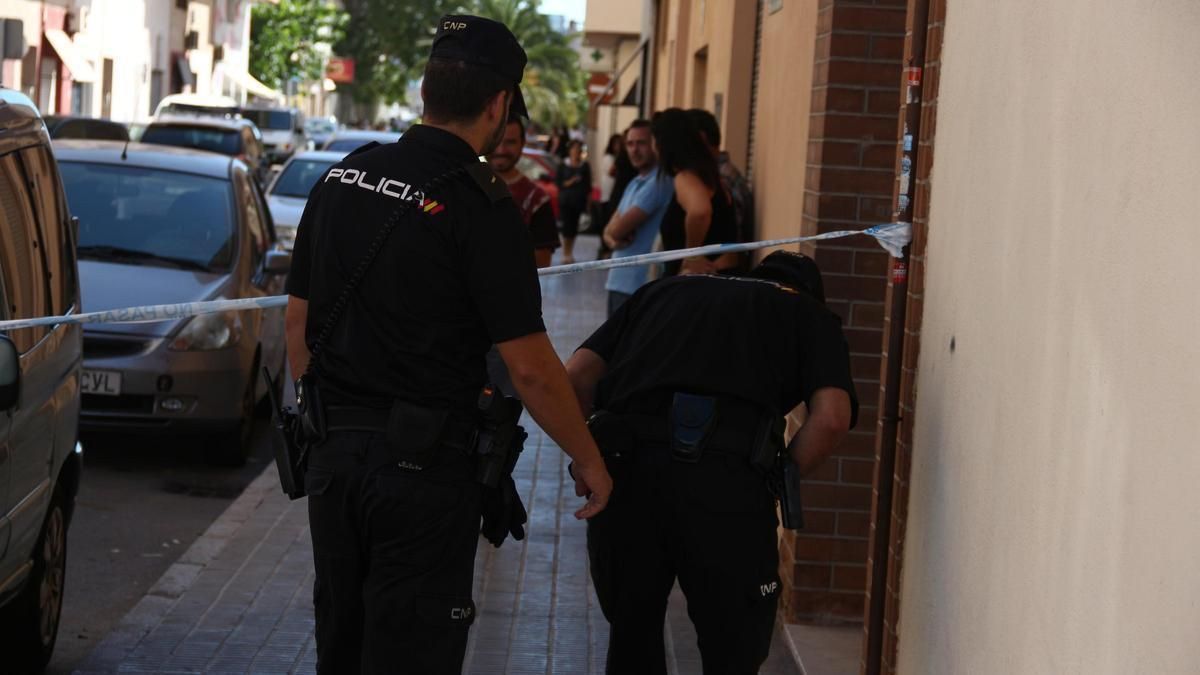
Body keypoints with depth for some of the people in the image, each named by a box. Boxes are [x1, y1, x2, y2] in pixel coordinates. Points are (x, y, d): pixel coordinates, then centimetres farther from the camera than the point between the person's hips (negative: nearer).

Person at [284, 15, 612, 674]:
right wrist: (590, 461, -3)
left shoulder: (340, 179, 4)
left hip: (332, 449, 6)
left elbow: (298, 319, 11)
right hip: (423, 465, -6)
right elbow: (529, 368, -16)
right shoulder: (481, 206, -15)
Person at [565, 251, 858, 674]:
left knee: (632, 634, 22)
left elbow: (575, 379, 19)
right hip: (725, 476, -3)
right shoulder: (810, 314, 23)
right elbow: (831, 418, 3)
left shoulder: (664, 289, 32)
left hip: (621, 465, 3)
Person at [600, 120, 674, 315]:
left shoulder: (659, 182, -14)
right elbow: (611, 229, 14)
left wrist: (613, 229, 6)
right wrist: (612, 239, -9)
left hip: (640, 286, -9)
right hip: (618, 281, 9)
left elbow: (619, 227, -17)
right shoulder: (635, 183, 17)